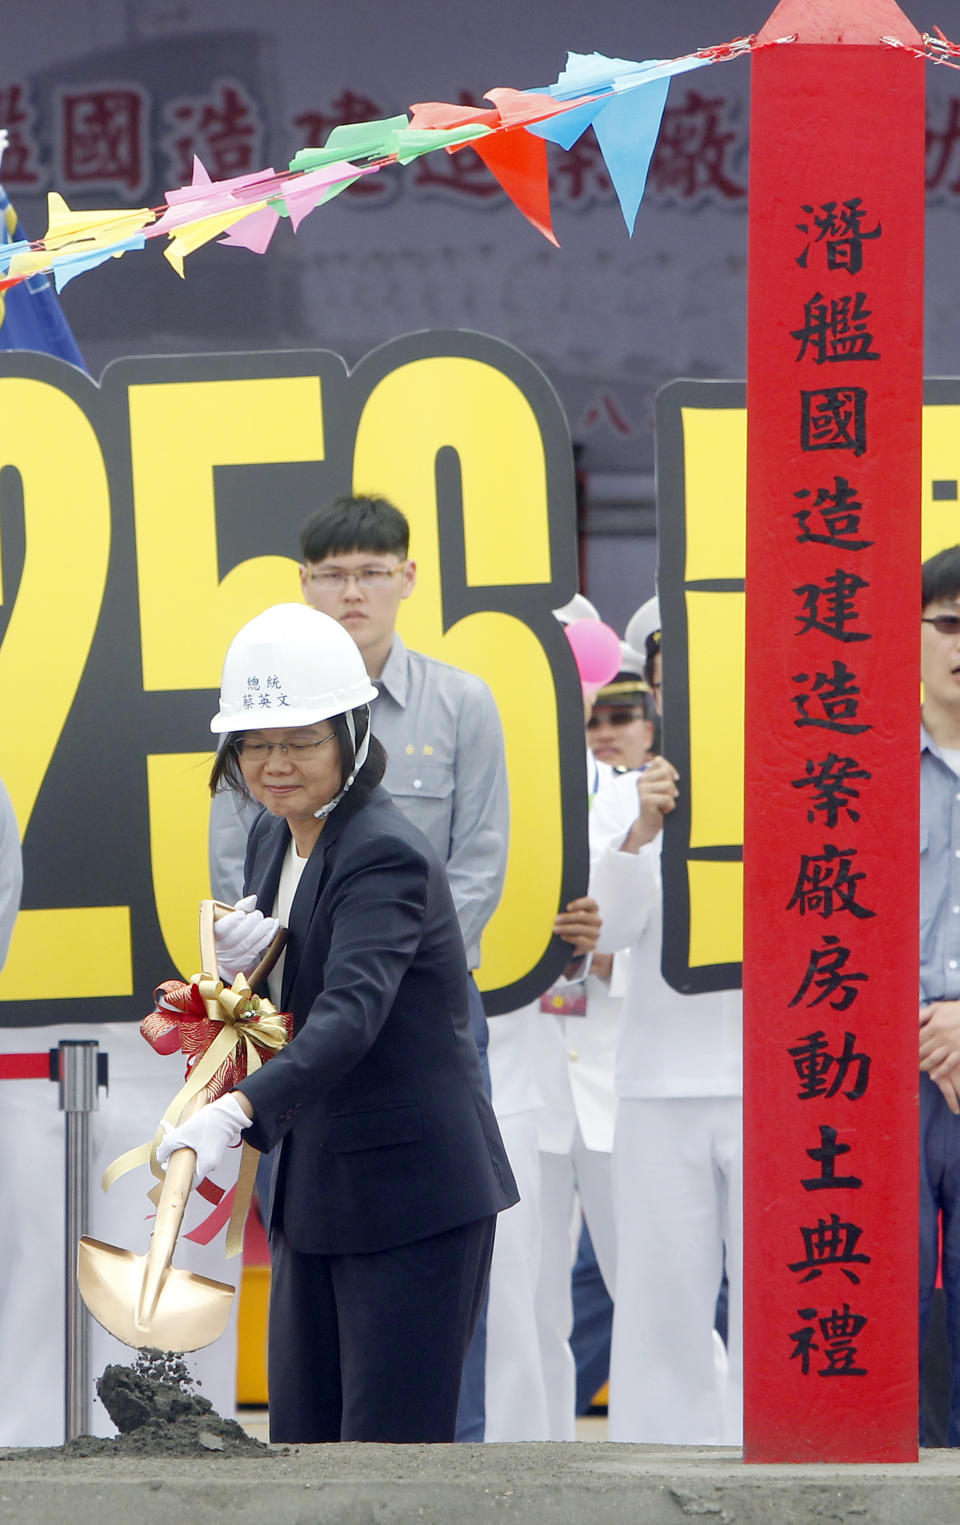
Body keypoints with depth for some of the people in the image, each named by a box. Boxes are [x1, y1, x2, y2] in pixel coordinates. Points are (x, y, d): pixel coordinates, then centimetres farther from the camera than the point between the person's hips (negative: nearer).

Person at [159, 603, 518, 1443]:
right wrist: (237, 967, -8)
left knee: (390, 1448, -8)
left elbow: (352, 1011, -34)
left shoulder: (387, 854, -19)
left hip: (411, 1194, -9)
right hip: (318, 1192, 9)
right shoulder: (274, 837, 8)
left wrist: (237, 1110, -49)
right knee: (302, 1447, 10)